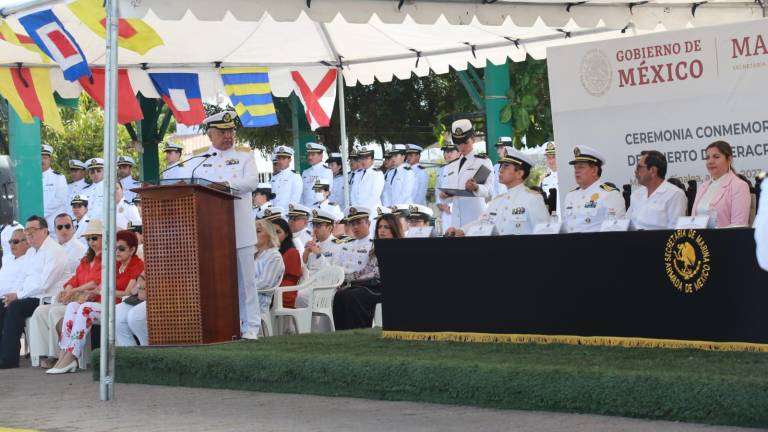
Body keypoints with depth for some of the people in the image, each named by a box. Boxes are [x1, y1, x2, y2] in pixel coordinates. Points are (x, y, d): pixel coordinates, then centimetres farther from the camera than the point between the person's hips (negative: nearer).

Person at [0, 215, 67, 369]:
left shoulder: (54, 251, -11)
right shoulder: (30, 252, 19)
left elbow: (43, 284, -19)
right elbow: (25, 279, 23)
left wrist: (18, 295, -15)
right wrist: (14, 294, 2)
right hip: (29, 297, 9)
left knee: (15, 307, -27)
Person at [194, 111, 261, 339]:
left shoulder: (244, 154, 9)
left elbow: (252, 181, -7)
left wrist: (228, 185, -21)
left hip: (240, 229, -2)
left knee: (245, 280, -1)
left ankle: (250, 327, 4)